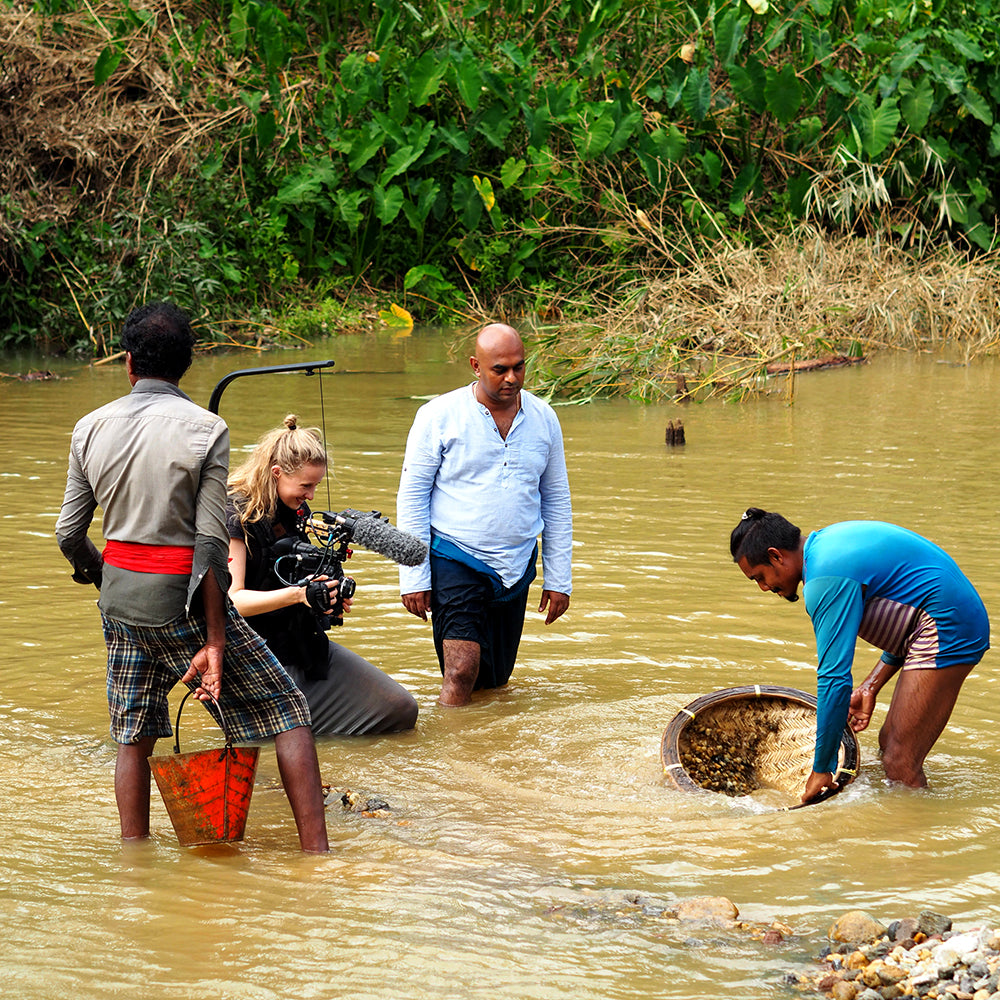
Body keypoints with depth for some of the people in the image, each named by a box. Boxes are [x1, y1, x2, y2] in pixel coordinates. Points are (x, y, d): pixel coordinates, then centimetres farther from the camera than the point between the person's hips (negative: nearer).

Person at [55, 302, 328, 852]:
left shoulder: (90, 428, 2)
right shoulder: (205, 429, -10)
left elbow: (69, 533, 6)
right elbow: (210, 542, -14)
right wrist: (215, 641, -13)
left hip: (118, 596, 5)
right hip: (181, 599, -5)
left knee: (133, 734, 17)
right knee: (288, 710, 2)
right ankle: (315, 852, -6)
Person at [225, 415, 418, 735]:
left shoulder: (296, 512, 10)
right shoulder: (234, 516, -14)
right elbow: (231, 598, -23)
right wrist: (298, 594, -35)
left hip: (308, 646, 8)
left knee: (401, 709, 0)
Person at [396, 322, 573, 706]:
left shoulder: (543, 419, 5)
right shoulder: (439, 415, -7)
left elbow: (556, 501, 13)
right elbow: (411, 495, -4)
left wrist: (558, 579, 10)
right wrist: (413, 577, -8)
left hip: (515, 569, 4)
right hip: (454, 560, -4)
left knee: (494, 680, 10)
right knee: (462, 671, -19)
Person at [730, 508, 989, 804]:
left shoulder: (826, 579, -18)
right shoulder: (829, 542, 14)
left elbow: (835, 679, -20)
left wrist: (821, 769, -13)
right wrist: (870, 686, 14)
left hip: (948, 633, -11)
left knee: (899, 764, -11)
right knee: (889, 744, 15)